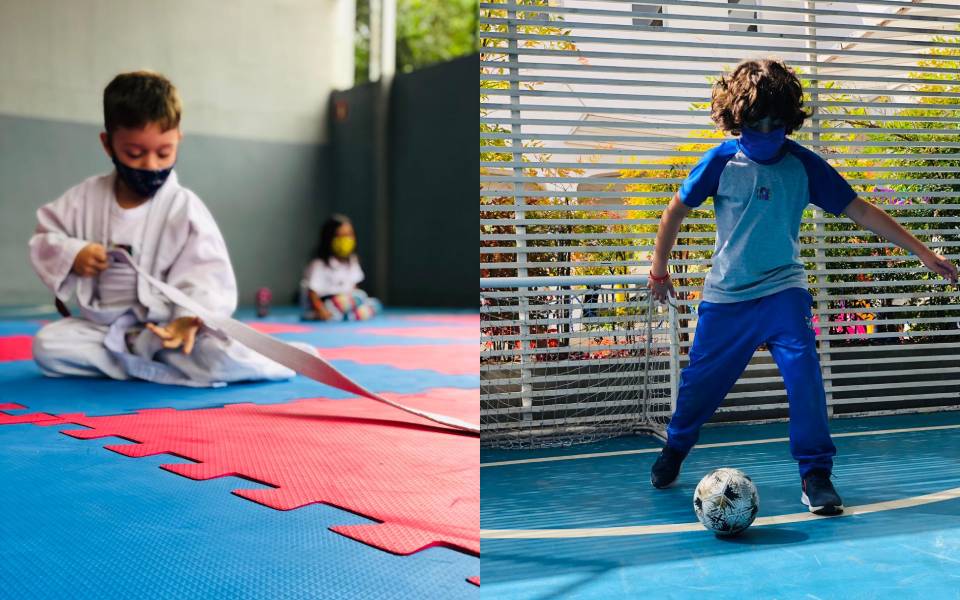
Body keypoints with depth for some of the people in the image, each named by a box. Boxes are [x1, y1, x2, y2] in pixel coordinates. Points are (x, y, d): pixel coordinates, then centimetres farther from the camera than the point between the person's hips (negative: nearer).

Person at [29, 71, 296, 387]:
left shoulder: (185, 208, -11)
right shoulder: (86, 198, 1)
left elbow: (205, 272, -16)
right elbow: (44, 238, 13)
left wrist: (191, 318, -35)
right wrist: (71, 255, -10)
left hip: (166, 326, -6)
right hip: (103, 325, 6)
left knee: (218, 359, -32)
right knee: (46, 346, -22)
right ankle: (150, 363, -17)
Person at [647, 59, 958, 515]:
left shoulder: (804, 165, -7)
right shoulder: (721, 162, -9)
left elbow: (860, 210, -3)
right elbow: (676, 210, 4)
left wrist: (923, 253, -4)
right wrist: (658, 269, 10)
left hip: (783, 292, 0)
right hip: (725, 296, 0)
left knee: (804, 374, -16)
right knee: (700, 382, 8)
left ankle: (815, 474, -3)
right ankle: (675, 447, 36)